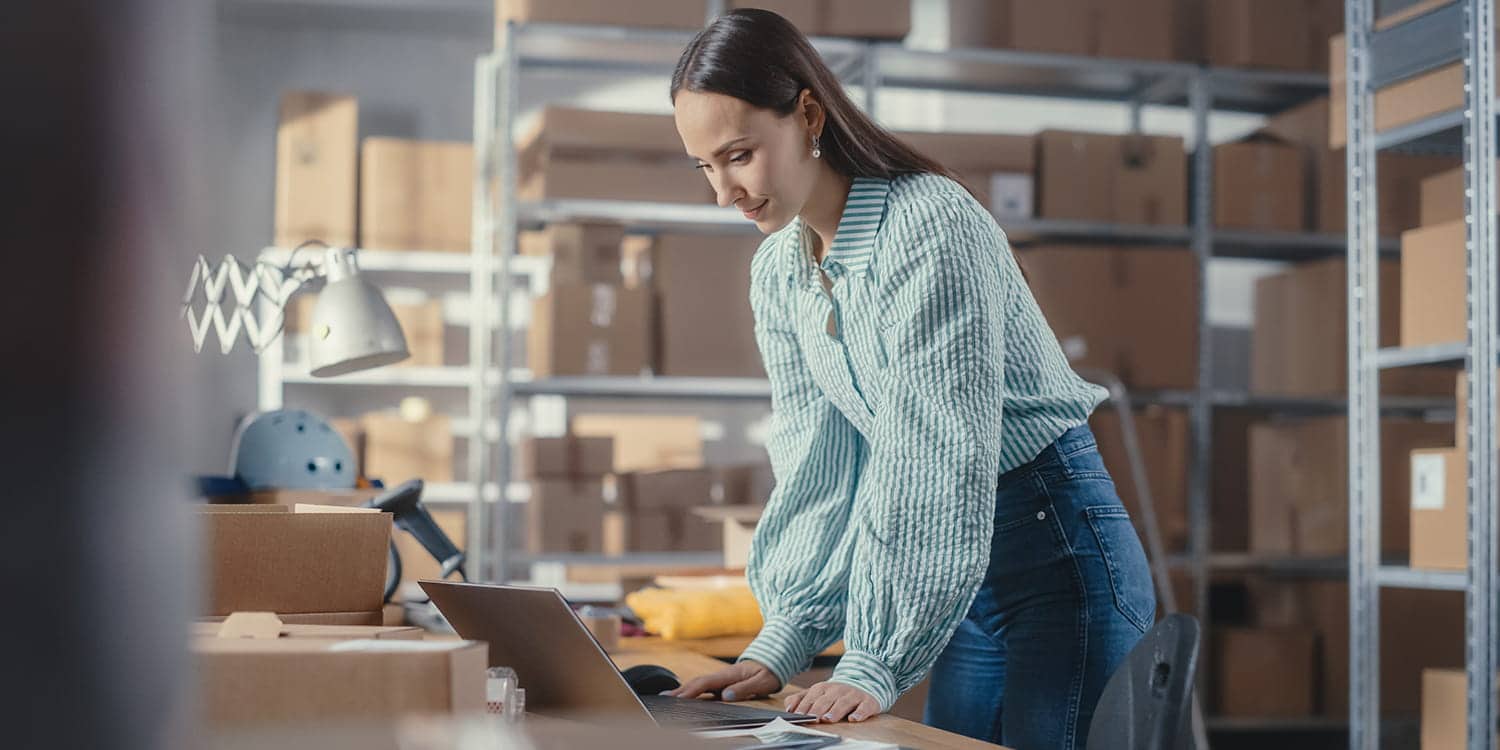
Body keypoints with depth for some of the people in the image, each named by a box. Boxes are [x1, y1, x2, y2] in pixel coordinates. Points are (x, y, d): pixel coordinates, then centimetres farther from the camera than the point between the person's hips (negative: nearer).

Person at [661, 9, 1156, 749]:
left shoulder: (930, 223, -21)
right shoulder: (777, 271, 3)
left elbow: (931, 456, -26)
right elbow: (817, 466, 3)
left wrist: (875, 666, -27)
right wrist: (782, 644, -6)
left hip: (1058, 544, -7)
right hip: (965, 573, 7)